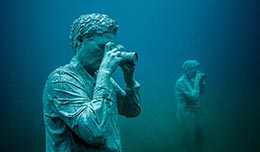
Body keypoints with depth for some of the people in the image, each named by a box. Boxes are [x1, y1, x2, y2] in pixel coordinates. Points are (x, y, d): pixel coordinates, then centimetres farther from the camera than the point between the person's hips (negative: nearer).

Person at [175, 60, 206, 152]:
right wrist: (197, 80, -26)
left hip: (192, 113, 9)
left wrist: (201, 80, -5)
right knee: (188, 140, 5)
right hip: (186, 115, -9)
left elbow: (200, 92, 10)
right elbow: (194, 96, -30)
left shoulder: (190, 80, 5)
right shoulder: (181, 82, -22)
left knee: (198, 137, 23)